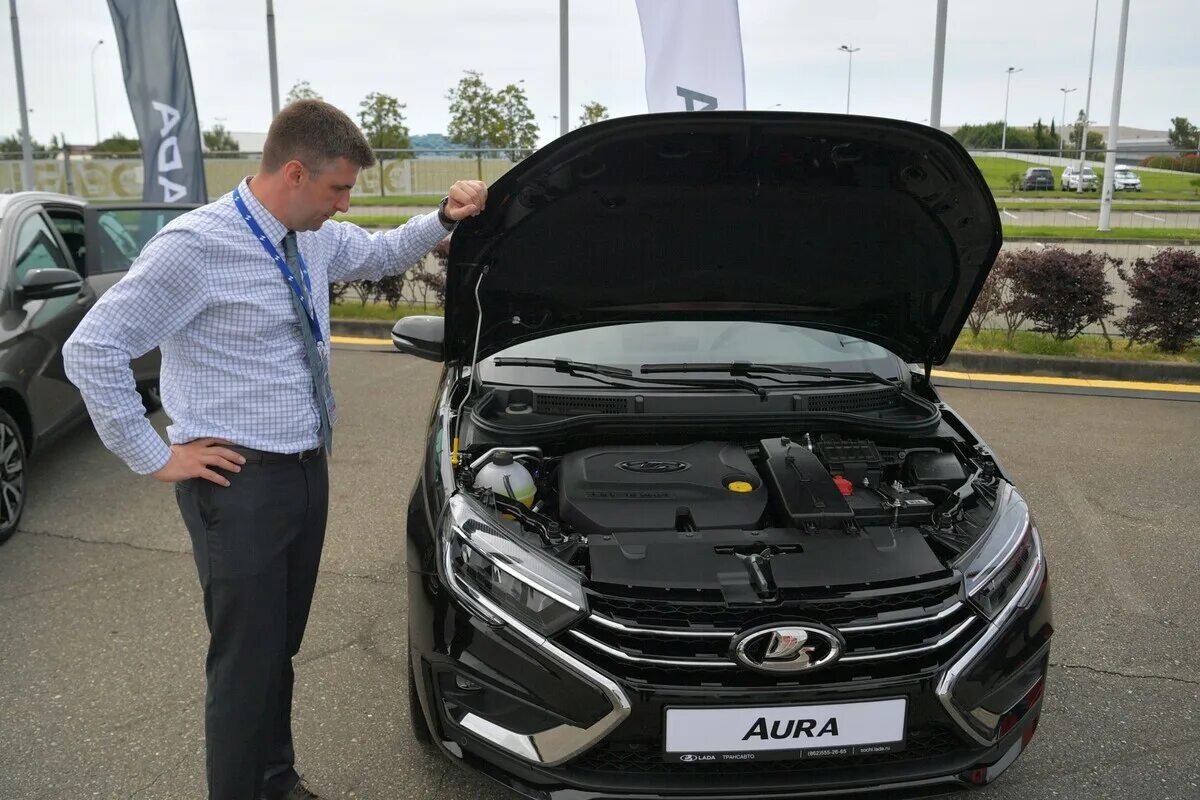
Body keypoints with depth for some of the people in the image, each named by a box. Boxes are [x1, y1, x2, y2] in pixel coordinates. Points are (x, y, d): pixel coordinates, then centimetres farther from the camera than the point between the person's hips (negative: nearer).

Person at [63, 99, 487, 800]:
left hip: (306, 472, 8)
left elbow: (382, 253, 25)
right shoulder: (197, 246, -18)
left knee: (282, 646, 21)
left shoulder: (316, 238, 5)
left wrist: (446, 218, 6)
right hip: (239, 481, -7)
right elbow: (91, 350, -17)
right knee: (247, 662, 3)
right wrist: (156, 457, -13)